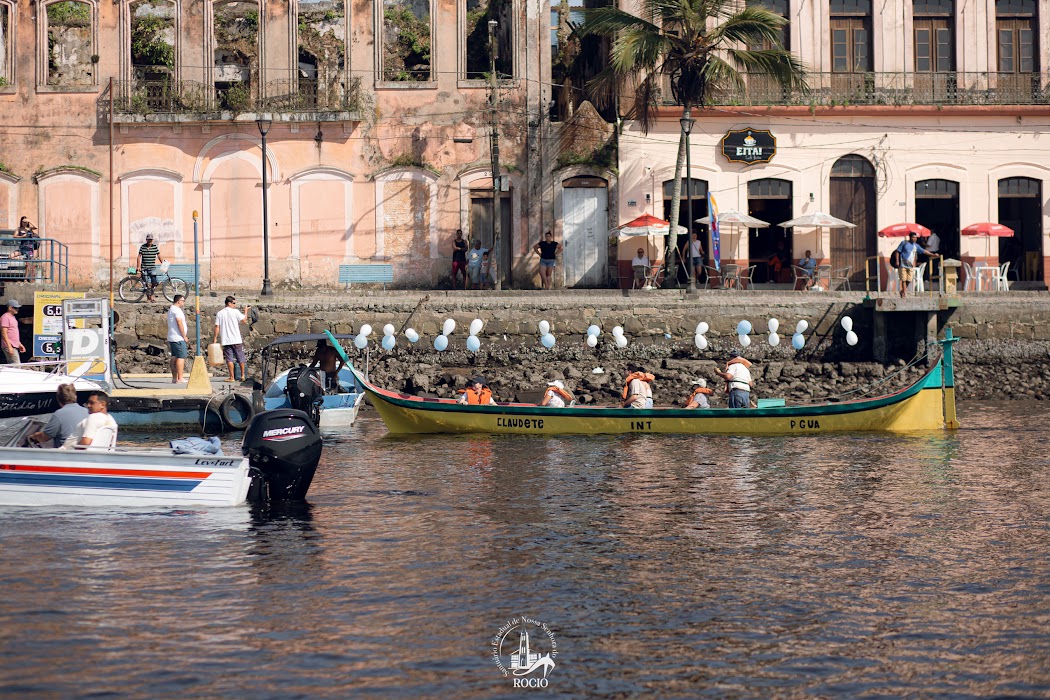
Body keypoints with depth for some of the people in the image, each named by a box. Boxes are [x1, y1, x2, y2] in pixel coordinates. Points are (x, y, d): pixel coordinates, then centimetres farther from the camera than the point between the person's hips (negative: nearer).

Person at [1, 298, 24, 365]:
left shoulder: (13, 317, 18)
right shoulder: (5, 317, -12)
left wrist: (20, 344, 24)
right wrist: (9, 347, -23)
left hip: (15, 347, 10)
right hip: (10, 347, -10)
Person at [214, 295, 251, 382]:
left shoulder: (219, 313, 3)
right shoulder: (235, 312, -5)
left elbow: (217, 327, 0)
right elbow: (244, 320, 1)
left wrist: (215, 338, 5)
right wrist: (246, 311, 16)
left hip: (226, 340, 2)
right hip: (236, 339, -2)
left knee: (229, 359, 1)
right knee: (240, 358, 11)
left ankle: (232, 377, -3)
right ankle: (243, 375, 18)